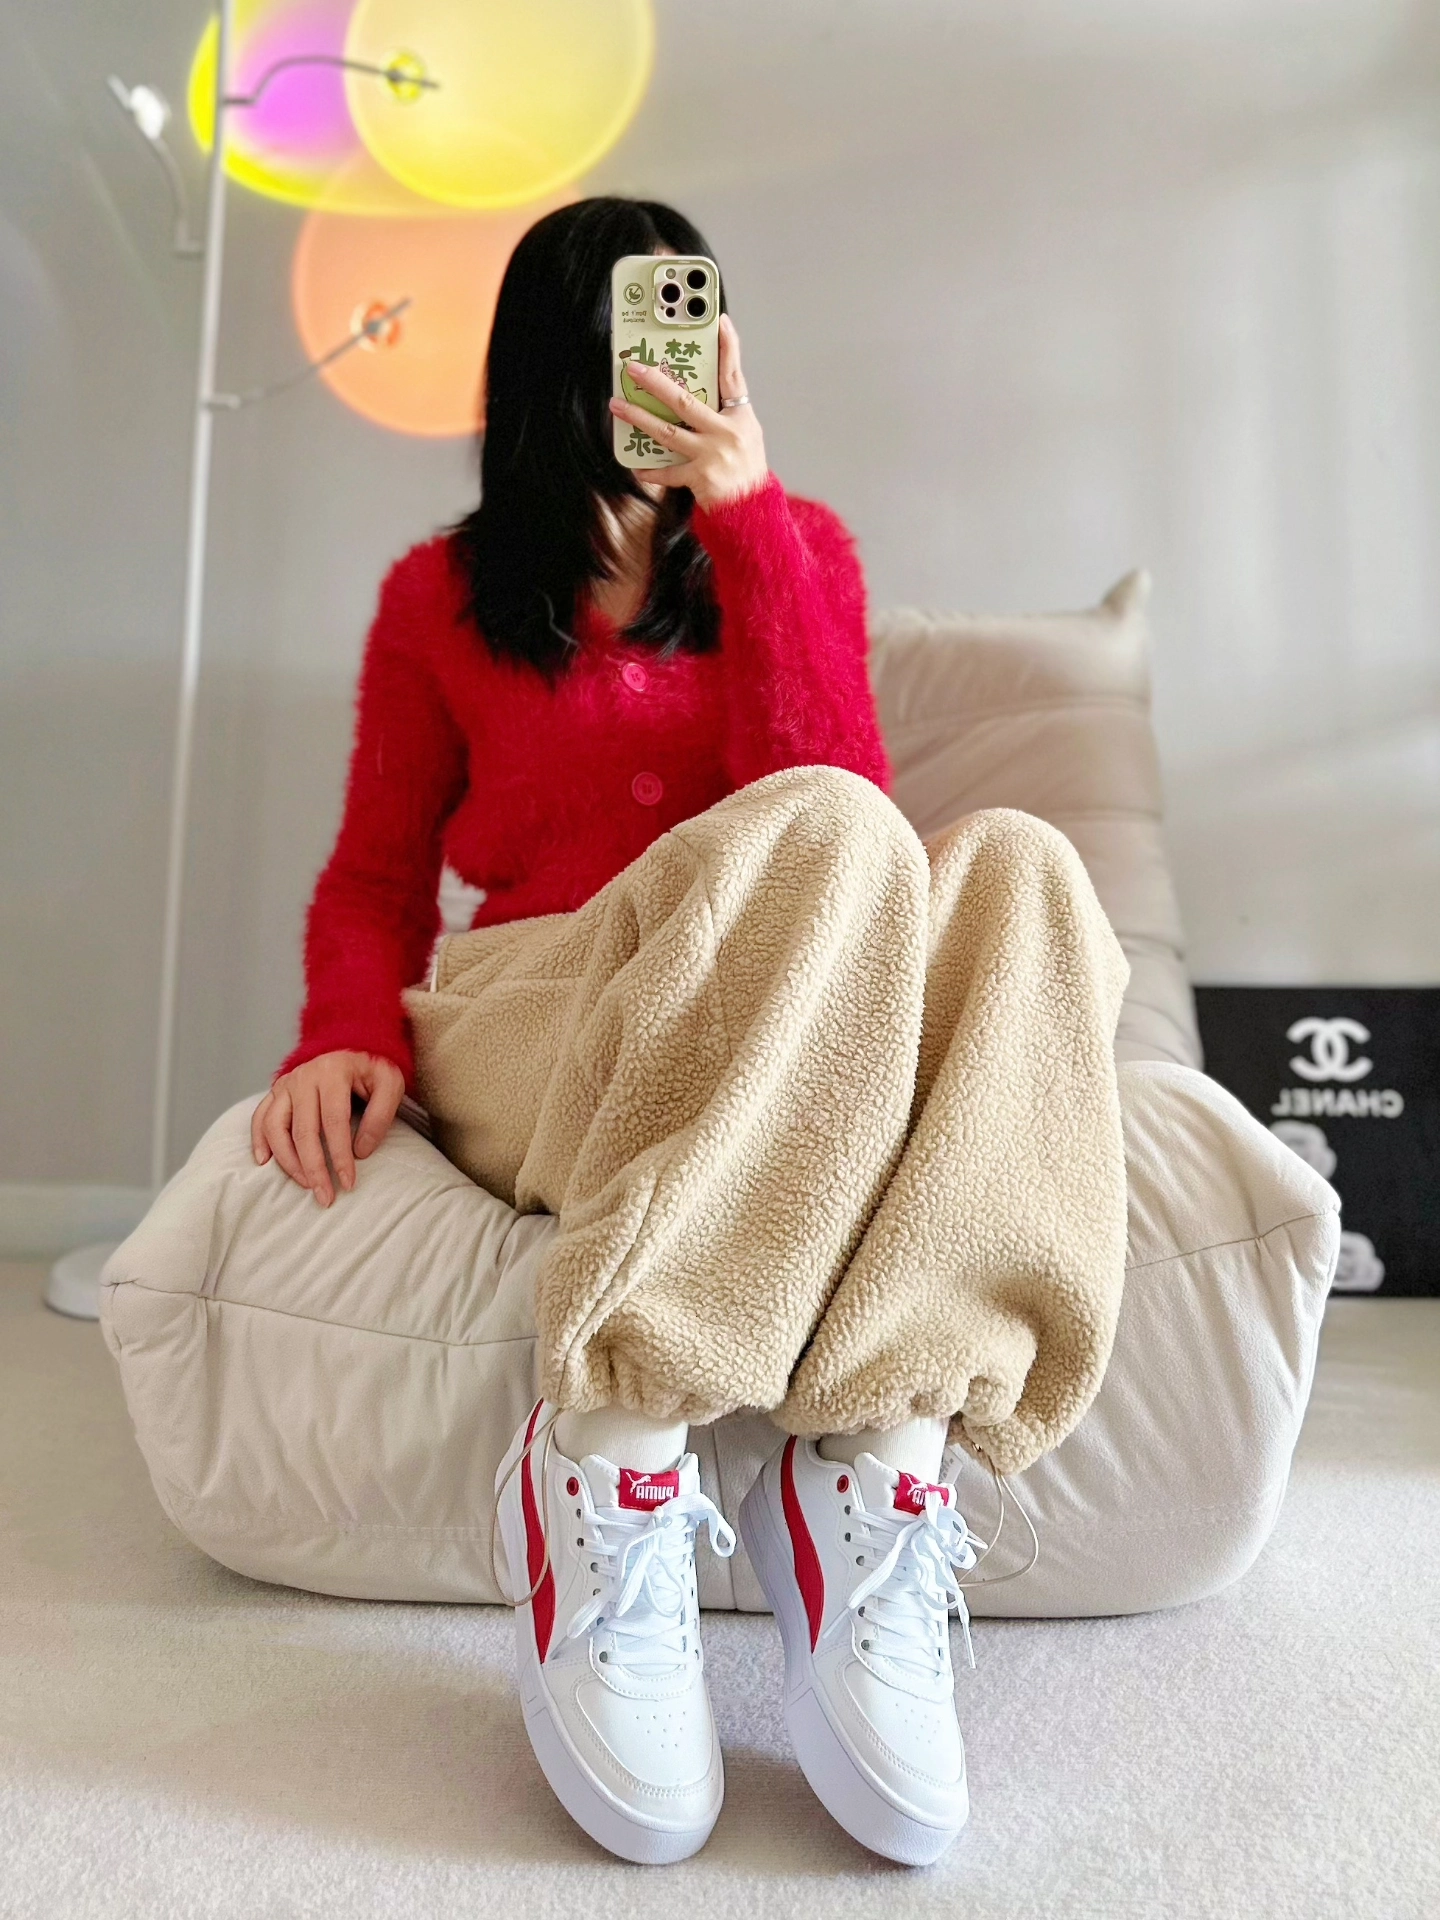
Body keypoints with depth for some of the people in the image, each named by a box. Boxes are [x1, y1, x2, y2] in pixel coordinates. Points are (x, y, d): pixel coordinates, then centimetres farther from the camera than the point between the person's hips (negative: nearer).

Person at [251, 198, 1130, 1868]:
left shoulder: (794, 543, 17)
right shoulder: (441, 593, 17)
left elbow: (838, 784, -1)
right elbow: (375, 877, 13)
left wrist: (745, 516, -6)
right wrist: (351, 1034, -8)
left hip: (800, 1073, 2)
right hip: (529, 1034, -2)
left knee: (1018, 871, -28)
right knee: (817, 845, -32)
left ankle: (874, 1455, -33)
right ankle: (600, 1464, -32)